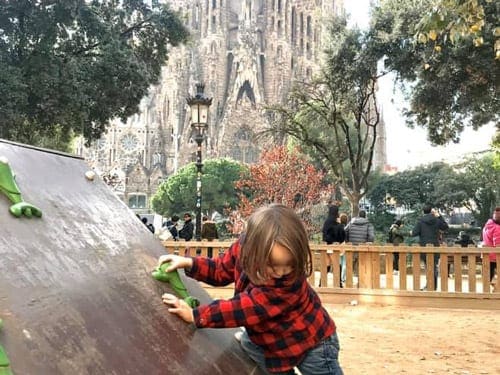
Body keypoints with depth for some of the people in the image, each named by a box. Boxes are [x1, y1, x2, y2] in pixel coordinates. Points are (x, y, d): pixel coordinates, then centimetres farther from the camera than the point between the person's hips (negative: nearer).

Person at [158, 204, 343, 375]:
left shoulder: (289, 283, -40)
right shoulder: (244, 247, -20)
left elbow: (243, 309, -34)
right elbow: (222, 270, 1)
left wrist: (195, 315, -27)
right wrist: (188, 263, -13)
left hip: (312, 343, -6)